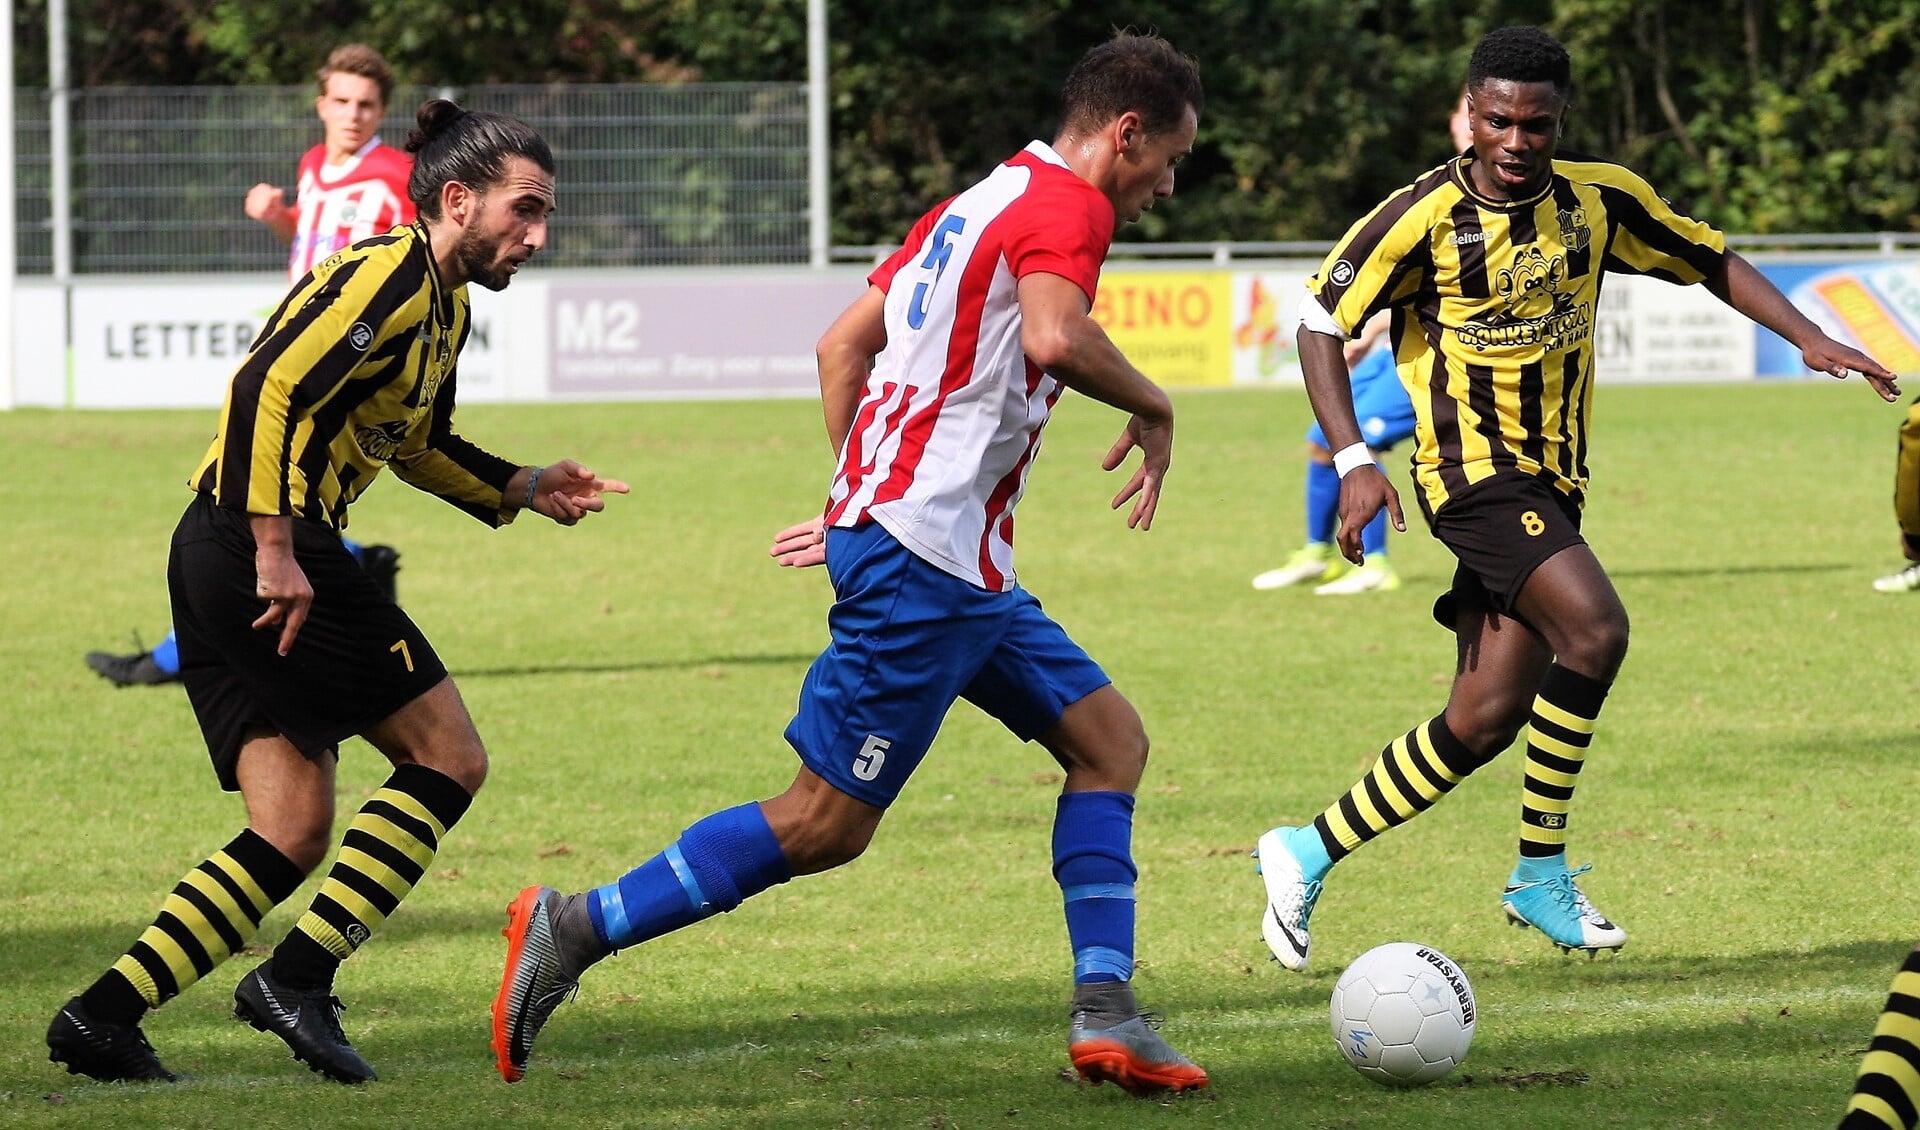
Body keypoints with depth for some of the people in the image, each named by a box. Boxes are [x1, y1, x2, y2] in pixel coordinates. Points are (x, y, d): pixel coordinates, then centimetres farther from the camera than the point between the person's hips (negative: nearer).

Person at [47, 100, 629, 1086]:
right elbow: (265, 389, -22)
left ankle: (100, 1016, 0)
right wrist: (276, 553, -25)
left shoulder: (445, 306, 19)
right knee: (447, 759, -4)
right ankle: (296, 978, -7)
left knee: (293, 837, 6)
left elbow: (417, 446, 34)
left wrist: (523, 489, 21)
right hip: (263, 548, -10)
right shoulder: (391, 277, -12)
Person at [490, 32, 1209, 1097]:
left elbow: (842, 343, 21)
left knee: (1109, 742, 11)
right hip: (925, 559, -11)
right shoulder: (1068, 204, -10)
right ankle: (573, 930, -3)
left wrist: (862, 494, 23)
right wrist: (1151, 407, -13)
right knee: (825, 825, -7)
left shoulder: (978, 203, 19)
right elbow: (1053, 335, -30)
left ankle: (1103, 1013, 6)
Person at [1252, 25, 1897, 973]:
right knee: (1594, 628, -26)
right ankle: (1542, 873, -13)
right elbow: (1320, 323, -8)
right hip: (1472, 470, -6)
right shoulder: (1426, 218, -12)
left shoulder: (1600, 200, 1)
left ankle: (1308, 852, 16)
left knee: (1484, 722, 2)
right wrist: (1352, 462, -17)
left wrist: (1807, 336, 2)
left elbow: (1709, 261, 14)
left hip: (1552, 485, 6)